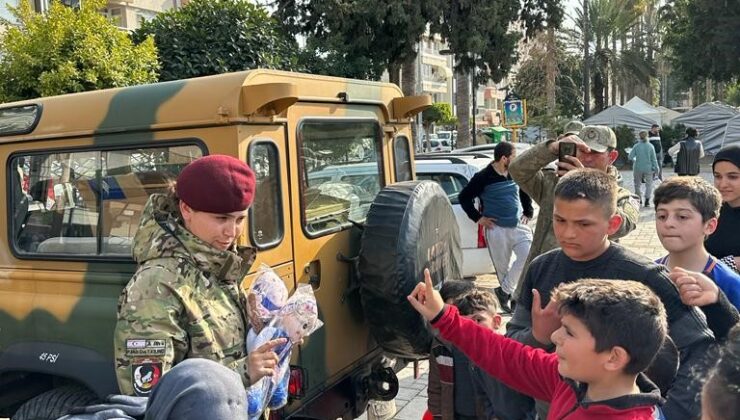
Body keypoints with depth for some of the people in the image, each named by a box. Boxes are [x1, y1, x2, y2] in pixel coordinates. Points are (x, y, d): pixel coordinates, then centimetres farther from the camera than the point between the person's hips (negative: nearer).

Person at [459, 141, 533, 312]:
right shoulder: (483, 177, -8)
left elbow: (525, 193, 25)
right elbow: (464, 197, -3)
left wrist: (528, 213, 16)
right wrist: (478, 217, -5)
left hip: (519, 226, 4)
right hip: (497, 229, -4)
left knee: (528, 255, -13)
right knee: (502, 267, 2)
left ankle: (504, 291, 0)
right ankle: (513, 297, 18)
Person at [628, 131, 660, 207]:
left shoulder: (636, 146, -6)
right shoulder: (650, 146, -4)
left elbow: (630, 157, -9)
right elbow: (654, 159, -1)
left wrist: (634, 160, 13)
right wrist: (655, 169, 6)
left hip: (638, 168, 0)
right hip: (648, 168, 0)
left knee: (637, 184, 15)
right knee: (649, 184, 6)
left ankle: (639, 199, 20)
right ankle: (647, 200, -4)